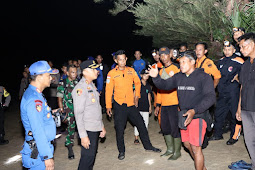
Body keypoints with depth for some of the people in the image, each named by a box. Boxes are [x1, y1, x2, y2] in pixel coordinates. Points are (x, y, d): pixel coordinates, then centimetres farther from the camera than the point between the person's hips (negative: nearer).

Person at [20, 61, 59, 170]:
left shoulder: (35, 94, 11)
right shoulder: (34, 99, -23)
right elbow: (38, 131, -27)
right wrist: (47, 156, -26)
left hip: (42, 145, 10)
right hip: (38, 152, -10)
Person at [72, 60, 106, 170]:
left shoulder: (91, 85, 12)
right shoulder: (80, 89, -16)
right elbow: (78, 114, -18)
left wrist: (102, 126, 19)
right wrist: (83, 135, -19)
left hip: (96, 129, 8)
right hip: (88, 130, -8)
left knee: (93, 154, 16)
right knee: (88, 157, -3)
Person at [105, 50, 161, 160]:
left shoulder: (131, 71, 4)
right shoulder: (112, 73, -6)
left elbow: (137, 83, 19)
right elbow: (108, 90, -4)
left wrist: (137, 96, 10)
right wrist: (108, 106, -5)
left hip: (131, 104, 3)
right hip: (119, 105, -3)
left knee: (141, 124, 10)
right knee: (119, 129, 3)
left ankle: (147, 145, 28)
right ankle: (121, 151, 21)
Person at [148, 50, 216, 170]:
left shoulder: (203, 77, -10)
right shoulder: (179, 77, 8)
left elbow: (210, 97, -18)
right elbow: (164, 85, 7)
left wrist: (194, 111, -28)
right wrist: (155, 77, -14)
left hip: (198, 116, -7)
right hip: (184, 116, 7)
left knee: (196, 148, -4)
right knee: (187, 144, 18)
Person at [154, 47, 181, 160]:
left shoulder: (176, 68, -5)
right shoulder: (161, 71, 16)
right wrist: (158, 105, 17)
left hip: (174, 104, -7)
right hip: (164, 104, 7)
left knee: (175, 128, -2)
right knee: (165, 128, 13)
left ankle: (177, 152, 11)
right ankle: (170, 149, 28)